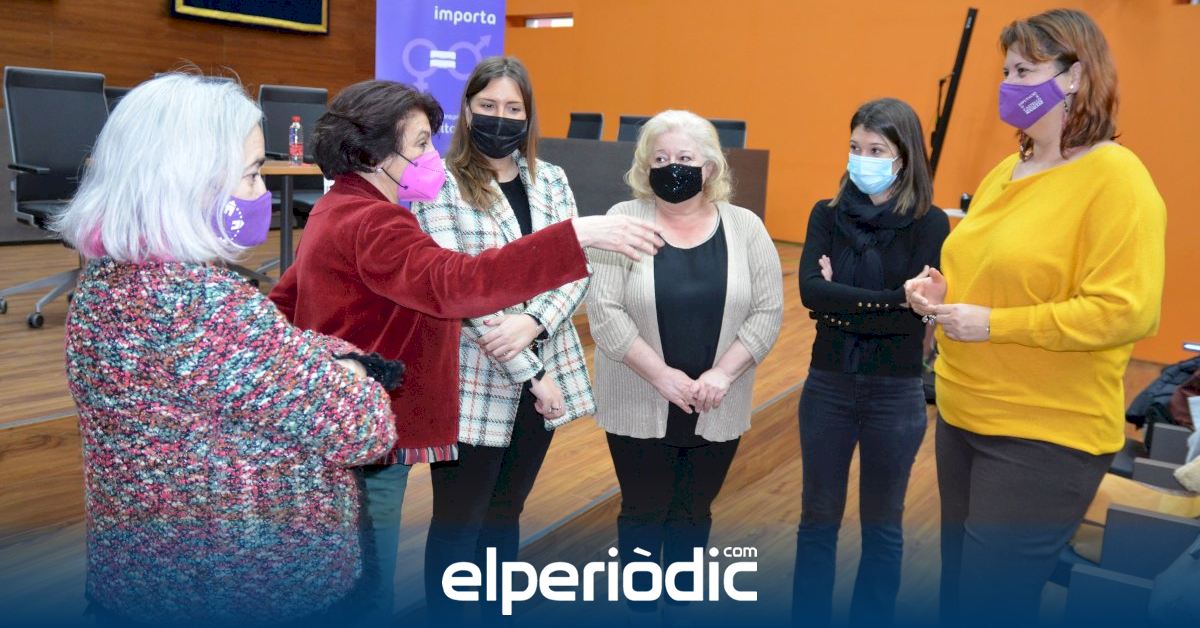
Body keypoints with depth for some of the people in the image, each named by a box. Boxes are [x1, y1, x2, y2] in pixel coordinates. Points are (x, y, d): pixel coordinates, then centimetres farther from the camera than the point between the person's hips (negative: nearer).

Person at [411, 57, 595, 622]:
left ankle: (497, 616, 37)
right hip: (473, 383, -4)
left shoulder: (551, 179, 7)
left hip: (545, 376, 5)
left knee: (506, 513, 19)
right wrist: (530, 374, -16)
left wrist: (530, 322, -18)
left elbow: (578, 271, 1)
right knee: (459, 524, 8)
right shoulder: (440, 185, -8)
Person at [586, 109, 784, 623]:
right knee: (643, 511, 11)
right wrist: (661, 375, -18)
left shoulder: (745, 227, 0)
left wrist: (724, 373, -15)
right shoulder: (623, 221, -7)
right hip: (640, 406, -2)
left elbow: (767, 312, -3)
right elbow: (604, 310, -13)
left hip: (717, 410, 2)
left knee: (693, 512, 15)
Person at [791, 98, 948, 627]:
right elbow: (809, 289, -16)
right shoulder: (827, 214, 0)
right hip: (827, 386, 2)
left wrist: (840, 299, -15)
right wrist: (885, 300, -21)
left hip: (895, 394, -2)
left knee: (882, 526, 14)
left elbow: (913, 312, -17)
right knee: (818, 518, 14)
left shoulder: (931, 224, -7)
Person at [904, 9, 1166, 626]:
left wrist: (993, 325, -22)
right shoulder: (1005, 171, 10)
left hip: (1046, 435, -8)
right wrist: (940, 289, 1)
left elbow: (1126, 311, -22)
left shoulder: (1115, 177, -15)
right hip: (962, 416, 8)